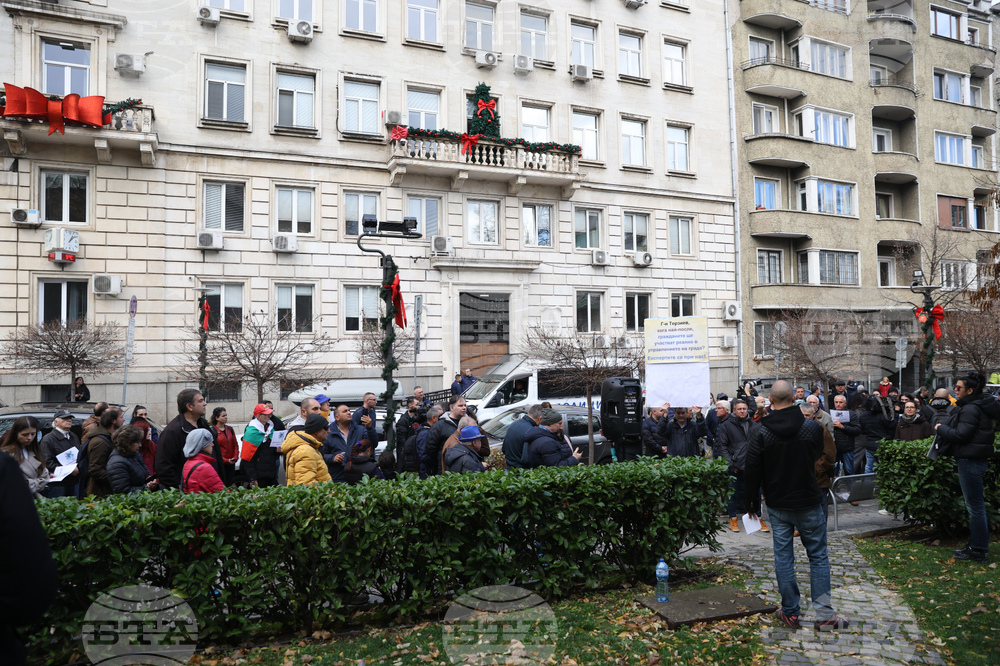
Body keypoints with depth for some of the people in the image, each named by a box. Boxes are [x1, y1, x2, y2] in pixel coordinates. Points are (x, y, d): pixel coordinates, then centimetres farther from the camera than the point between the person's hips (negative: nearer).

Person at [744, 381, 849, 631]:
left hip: (777, 506, 1)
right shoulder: (813, 428, -11)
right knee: (818, 556, 10)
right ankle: (824, 615, 12)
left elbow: (752, 472, -7)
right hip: (808, 503, -1)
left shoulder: (760, 433, -11)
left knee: (783, 557, 9)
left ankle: (790, 613, 17)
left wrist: (749, 503, 4)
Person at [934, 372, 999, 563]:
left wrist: (941, 428, -7)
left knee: (975, 506, -4)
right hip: (976, 459, 11)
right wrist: (945, 429, 7)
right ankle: (979, 545, 27)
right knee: (977, 504, 17)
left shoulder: (971, 409, -18)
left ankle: (978, 550, 3)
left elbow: (960, 434, -22)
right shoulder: (978, 406, 15)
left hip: (971, 461, -11)